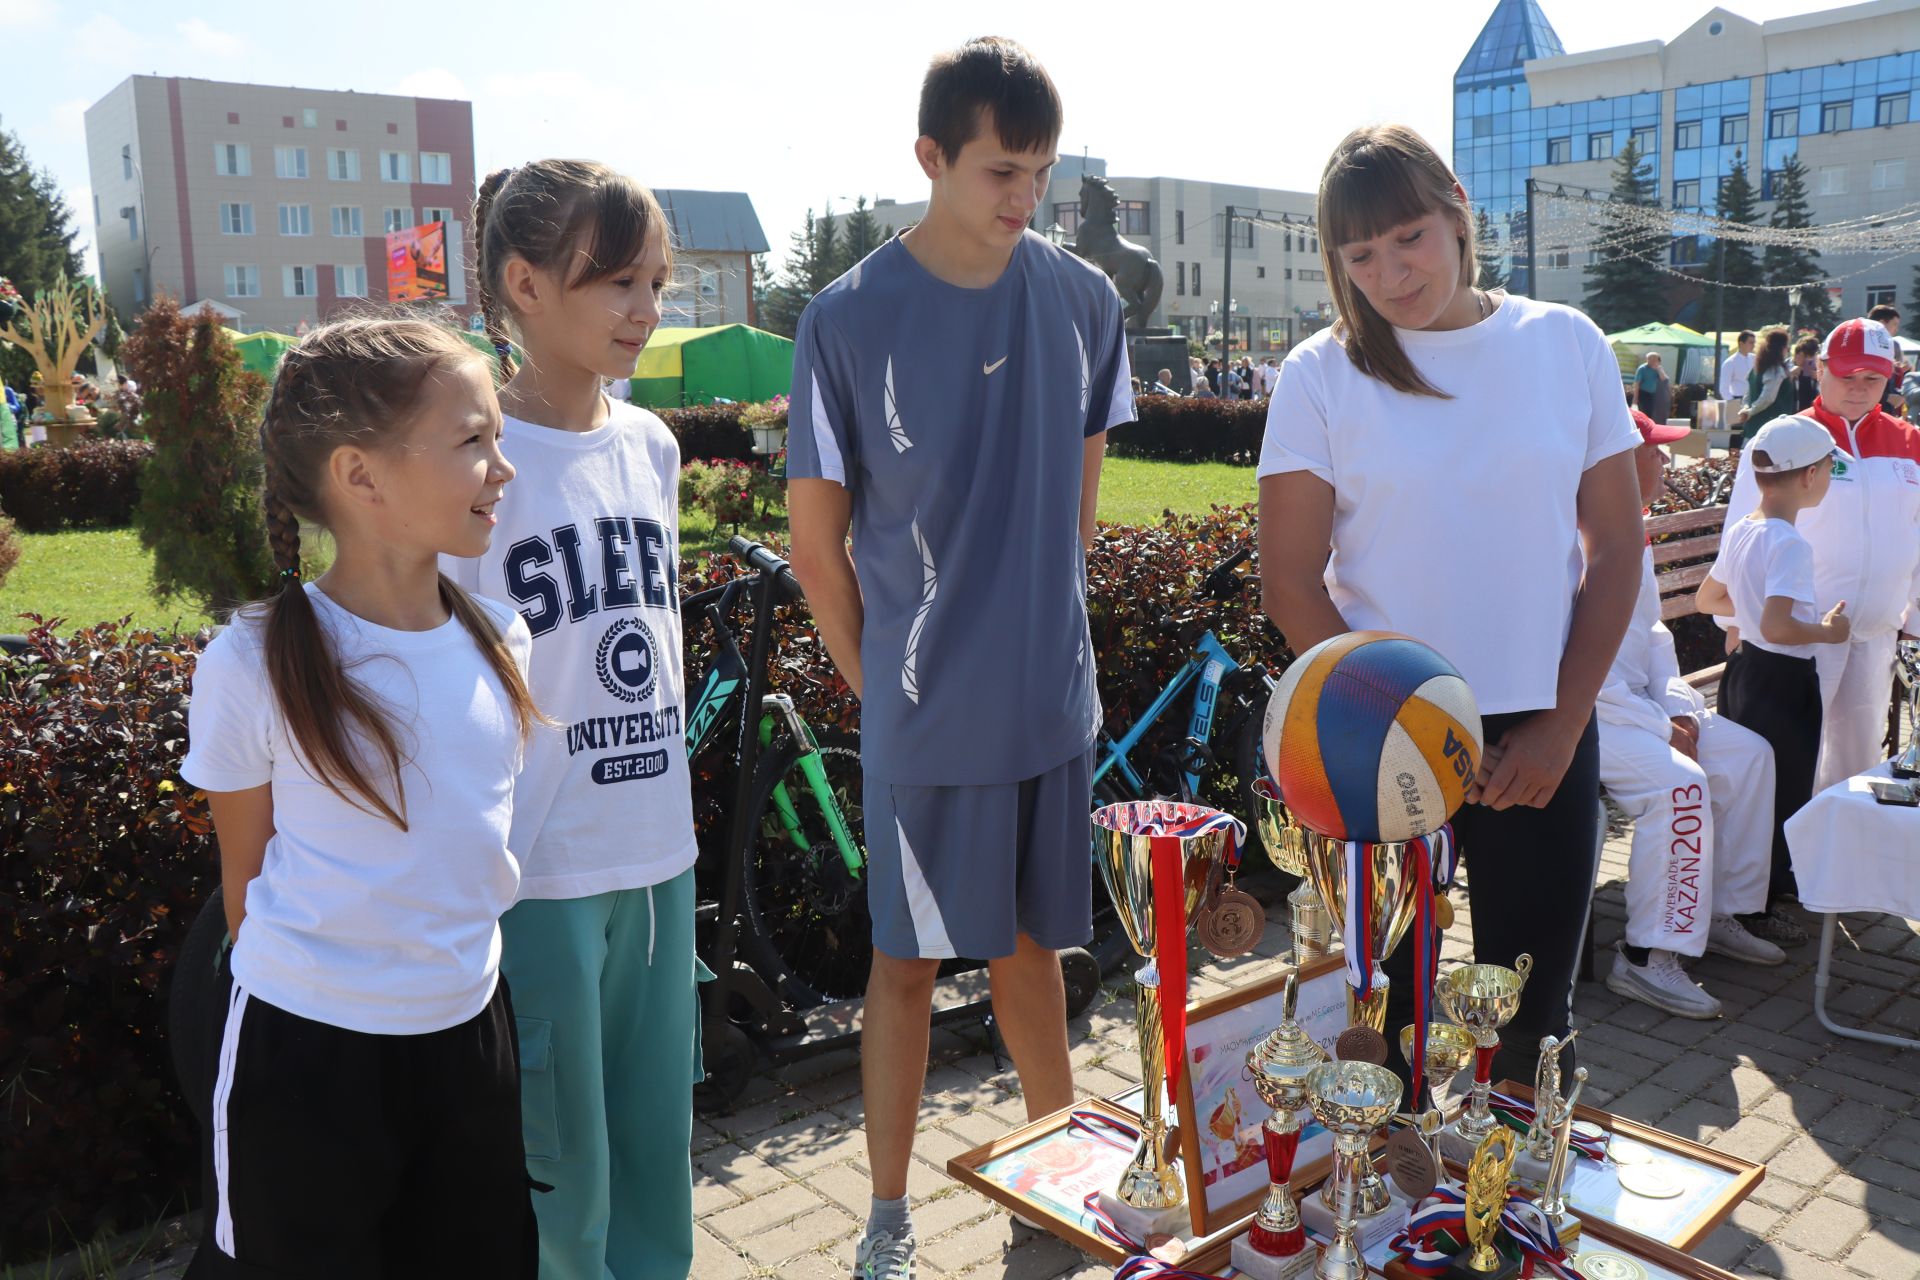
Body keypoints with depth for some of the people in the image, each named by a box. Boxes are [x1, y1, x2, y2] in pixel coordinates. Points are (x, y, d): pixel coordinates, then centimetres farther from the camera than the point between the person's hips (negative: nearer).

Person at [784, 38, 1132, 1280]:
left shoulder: (1084, 299, 1)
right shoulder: (850, 320, -11)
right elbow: (817, 541, -4)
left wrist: (1038, 633, 10)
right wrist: (892, 684, 1)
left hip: (1055, 698, 4)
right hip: (925, 713, -3)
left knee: (1032, 943, 18)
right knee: (910, 960, 9)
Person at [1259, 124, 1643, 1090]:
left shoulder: (1566, 345, 4)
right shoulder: (1320, 376, -2)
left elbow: (1616, 547, 6)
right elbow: (1290, 581, -4)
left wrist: (1562, 726, -2)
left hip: (1542, 741, 2)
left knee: (1532, 1021, 10)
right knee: (1383, 1020, 7)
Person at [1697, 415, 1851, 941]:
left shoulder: (1740, 529, 5)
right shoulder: (1791, 544, -22)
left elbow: (1707, 599, 17)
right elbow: (1775, 628, -30)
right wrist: (1827, 630, -14)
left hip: (1744, 666, 9)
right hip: (1784, 679, -9)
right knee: (1782, 797, 1)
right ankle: (1756, 913, 9)